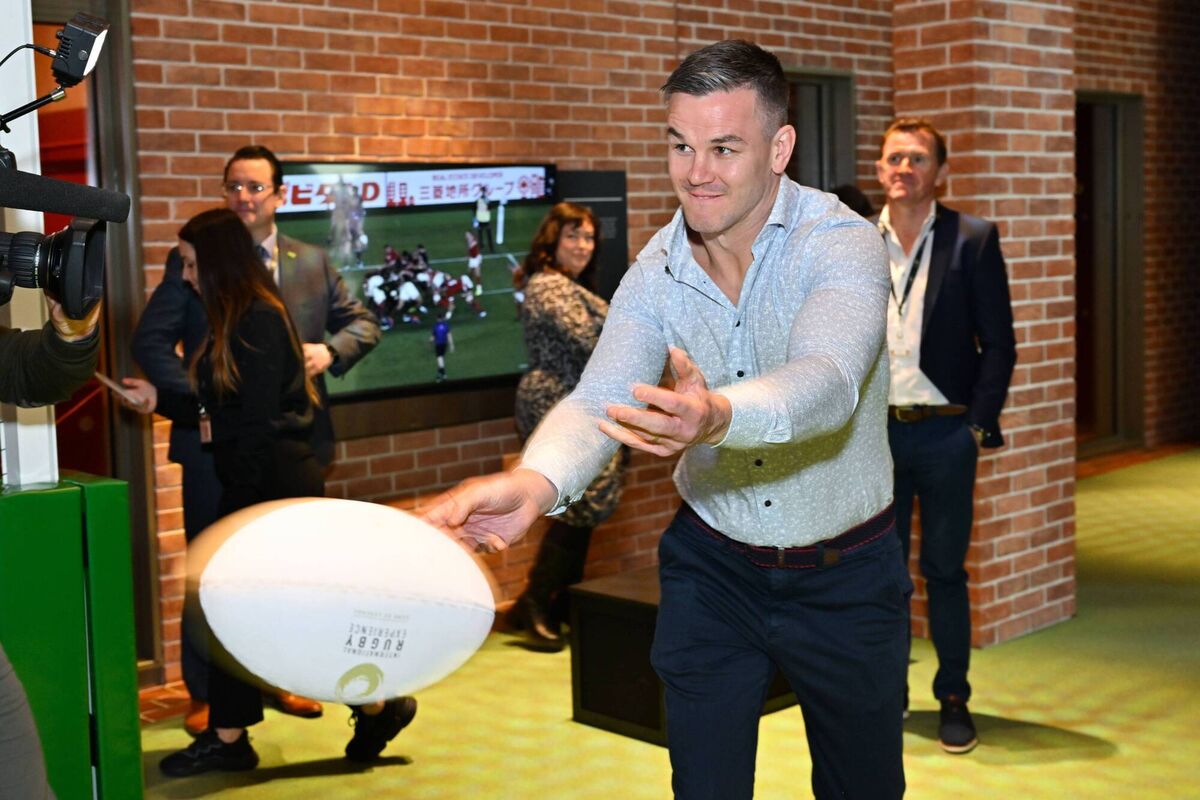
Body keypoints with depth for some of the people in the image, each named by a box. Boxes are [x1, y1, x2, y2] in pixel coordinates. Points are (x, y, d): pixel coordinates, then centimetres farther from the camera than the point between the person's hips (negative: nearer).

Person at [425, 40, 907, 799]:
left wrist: (718, 417, -62)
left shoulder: (842, 243, -21)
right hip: (711, 569, 2)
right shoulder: (656, 272, -9)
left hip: (847, 575, -2)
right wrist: (535, 481, -46)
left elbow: (825, 383, -40)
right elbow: (600, 399, -23)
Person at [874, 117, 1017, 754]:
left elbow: (998, 344, -3)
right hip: (875, 433, 3)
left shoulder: (973, 240, -3)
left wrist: (979, 425, -8)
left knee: (945, 571, 6)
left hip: (946, 432, -2)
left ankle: (953, 700, 19)